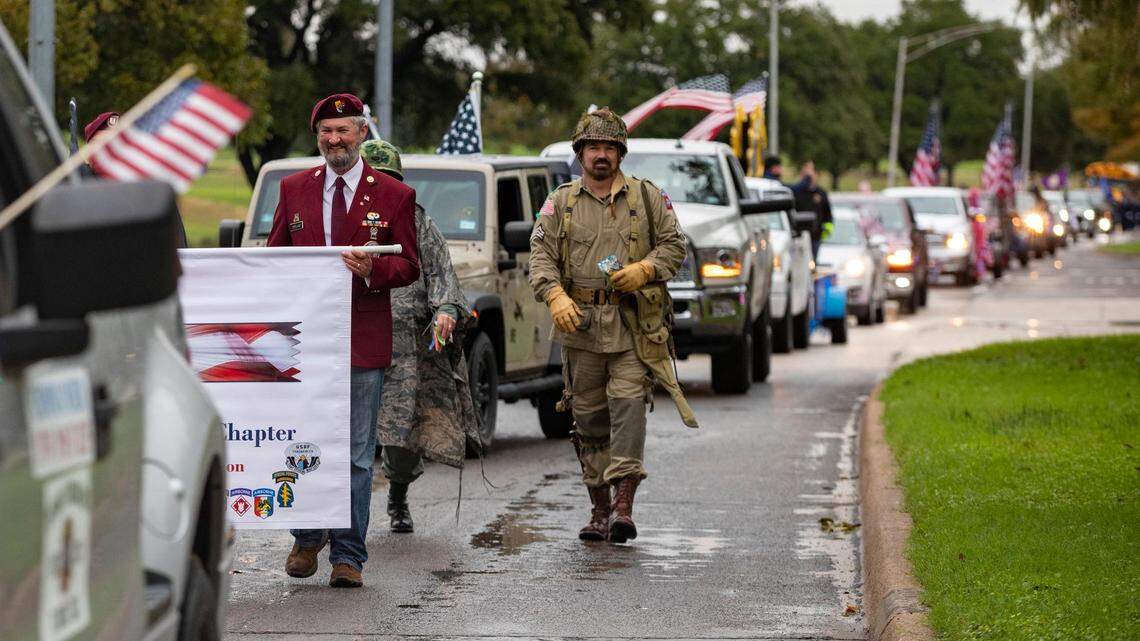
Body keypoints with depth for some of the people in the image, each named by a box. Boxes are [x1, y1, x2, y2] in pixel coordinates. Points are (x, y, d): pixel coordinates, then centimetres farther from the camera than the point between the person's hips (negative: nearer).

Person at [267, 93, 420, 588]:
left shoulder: (394, 195, 4)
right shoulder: (294, 189, 11)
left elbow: (409, 266, 4)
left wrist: (372, 270, -17)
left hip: (363, 339, -2)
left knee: (356, 454, 0)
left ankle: (347, 556, 5)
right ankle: (307, 538, 25)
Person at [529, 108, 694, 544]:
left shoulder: (647, 198, 8)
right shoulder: (560, 203, 9)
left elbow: (674, 245, 8)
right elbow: (541, 256, 3)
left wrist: (644, 270, -11)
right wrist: (556, 297, -14)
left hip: (633, 325, -2)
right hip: (580, 324, 2)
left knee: (628, 405, -15)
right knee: (589, 419, 5)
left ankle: (623, 504, -19)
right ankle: (600, 510, 12)